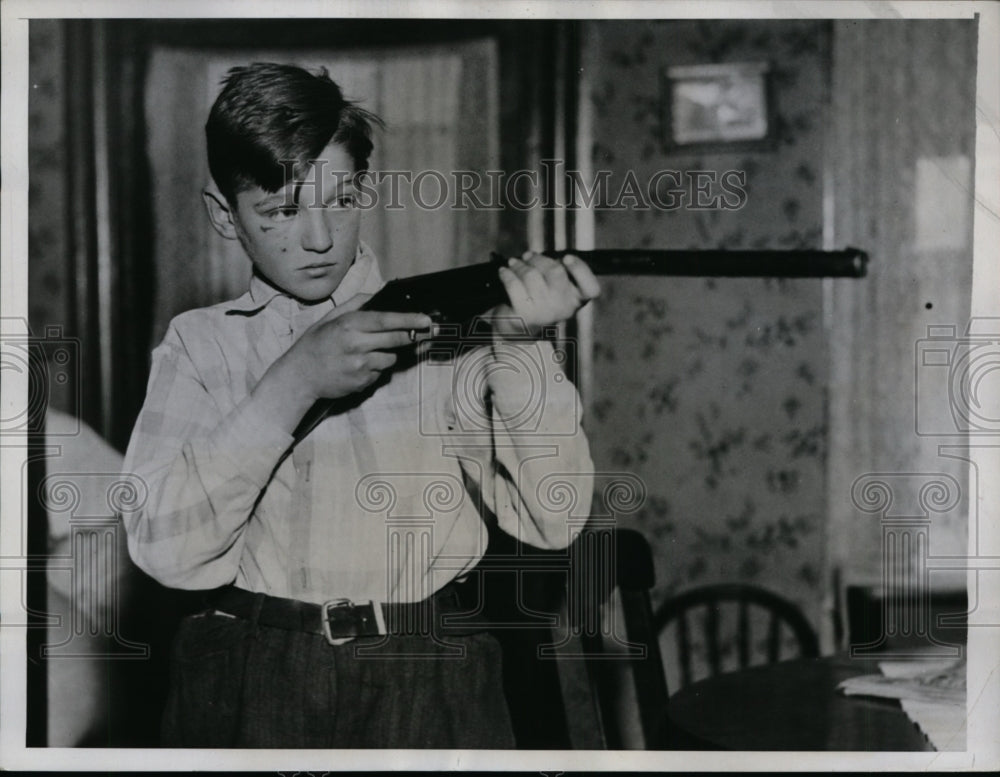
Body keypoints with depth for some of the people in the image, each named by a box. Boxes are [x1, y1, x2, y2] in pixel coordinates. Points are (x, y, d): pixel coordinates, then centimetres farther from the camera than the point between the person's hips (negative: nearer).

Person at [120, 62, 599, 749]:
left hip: (431, 688, 0)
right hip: (250, 690, 0)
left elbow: (551, 521, -4)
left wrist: (519, 347, -18)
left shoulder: (436, 320, 4)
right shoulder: (201, 344, 6)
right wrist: (295, 380, -15)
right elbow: (162, 548, -8)